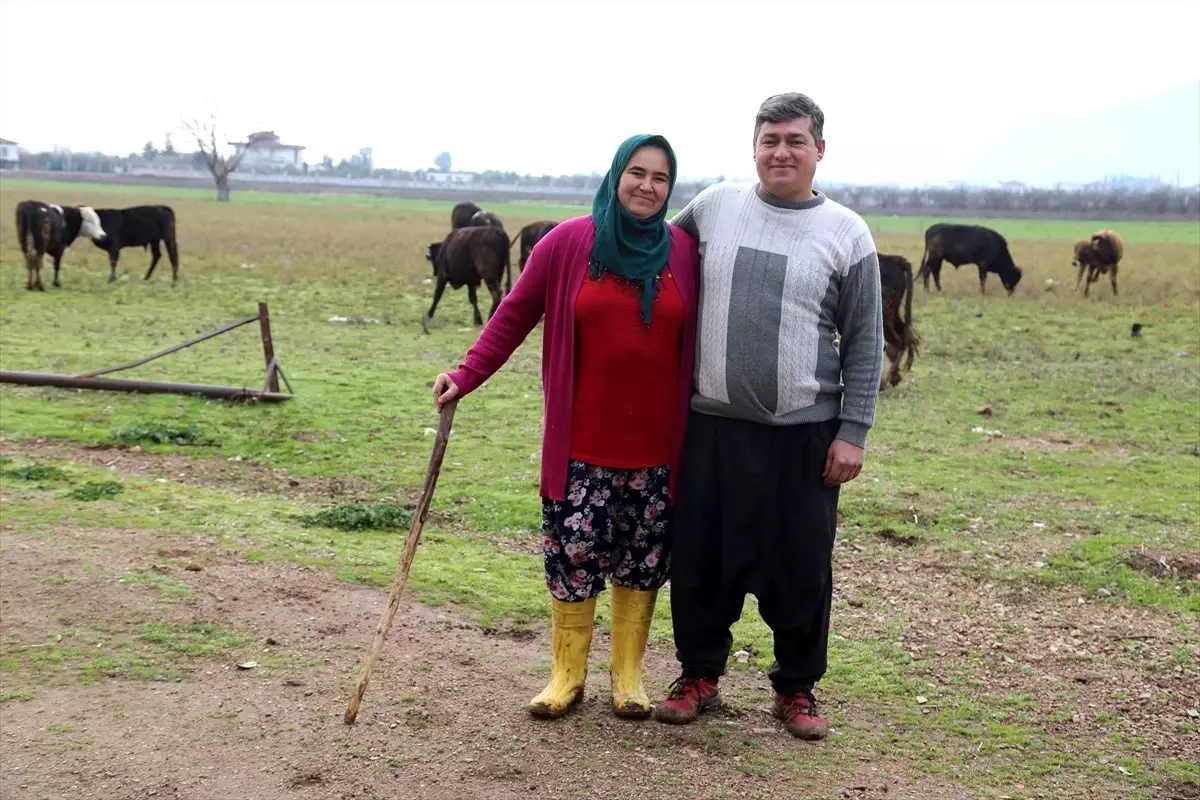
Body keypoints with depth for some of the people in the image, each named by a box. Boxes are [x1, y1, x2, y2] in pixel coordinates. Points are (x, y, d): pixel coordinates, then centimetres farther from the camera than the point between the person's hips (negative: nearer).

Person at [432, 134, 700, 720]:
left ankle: (628, 675, 26)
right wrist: (466, 376, -8)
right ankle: (567, 674, 20)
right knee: (572, 554, 2)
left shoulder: (684, 252, 1)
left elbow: (700, 340, 8)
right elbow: (514, 316, 0)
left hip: (657, 446, 2)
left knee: (643, 559, 10)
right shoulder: (568, 243, -4)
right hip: (583, 444, -1)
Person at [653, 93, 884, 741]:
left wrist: (854, 432, -3)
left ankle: (796, 687, 25)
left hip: (805, 432, -1)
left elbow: (865, 344, 2)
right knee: (700, 559, 9)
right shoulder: (713, 206, 4)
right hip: (713, 425, 2)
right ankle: (698, 675, 28)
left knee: (801, 567, 7)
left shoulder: (846, 233, 0)